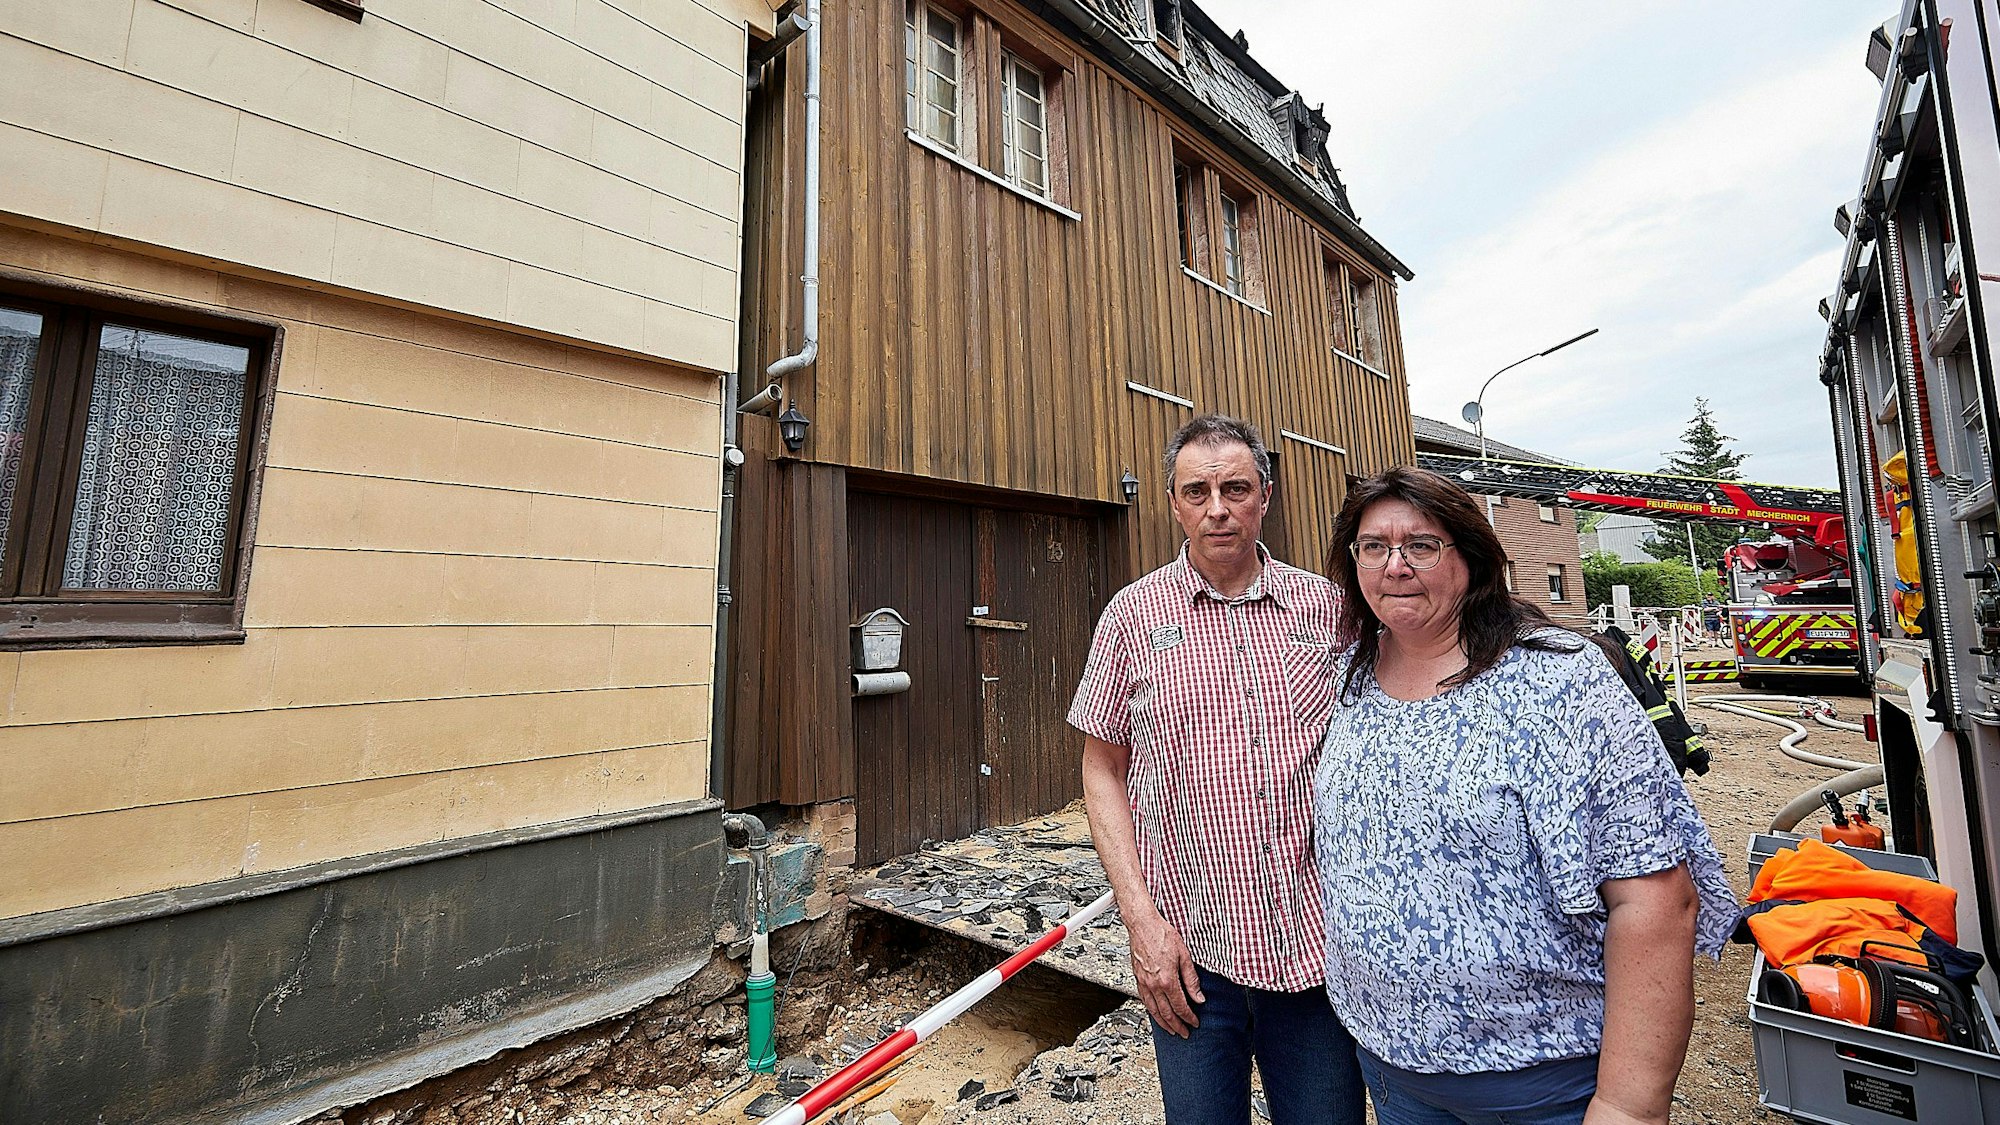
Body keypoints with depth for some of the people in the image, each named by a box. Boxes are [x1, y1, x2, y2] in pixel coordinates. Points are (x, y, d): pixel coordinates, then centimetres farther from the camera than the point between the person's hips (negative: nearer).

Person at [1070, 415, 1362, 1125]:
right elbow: (1103, 769, -1)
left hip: (1318, 945, 2)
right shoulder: (1133, 615, -5)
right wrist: (1142, 918, -8)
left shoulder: (1326, 606, 0)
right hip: (1191, 952, -1)